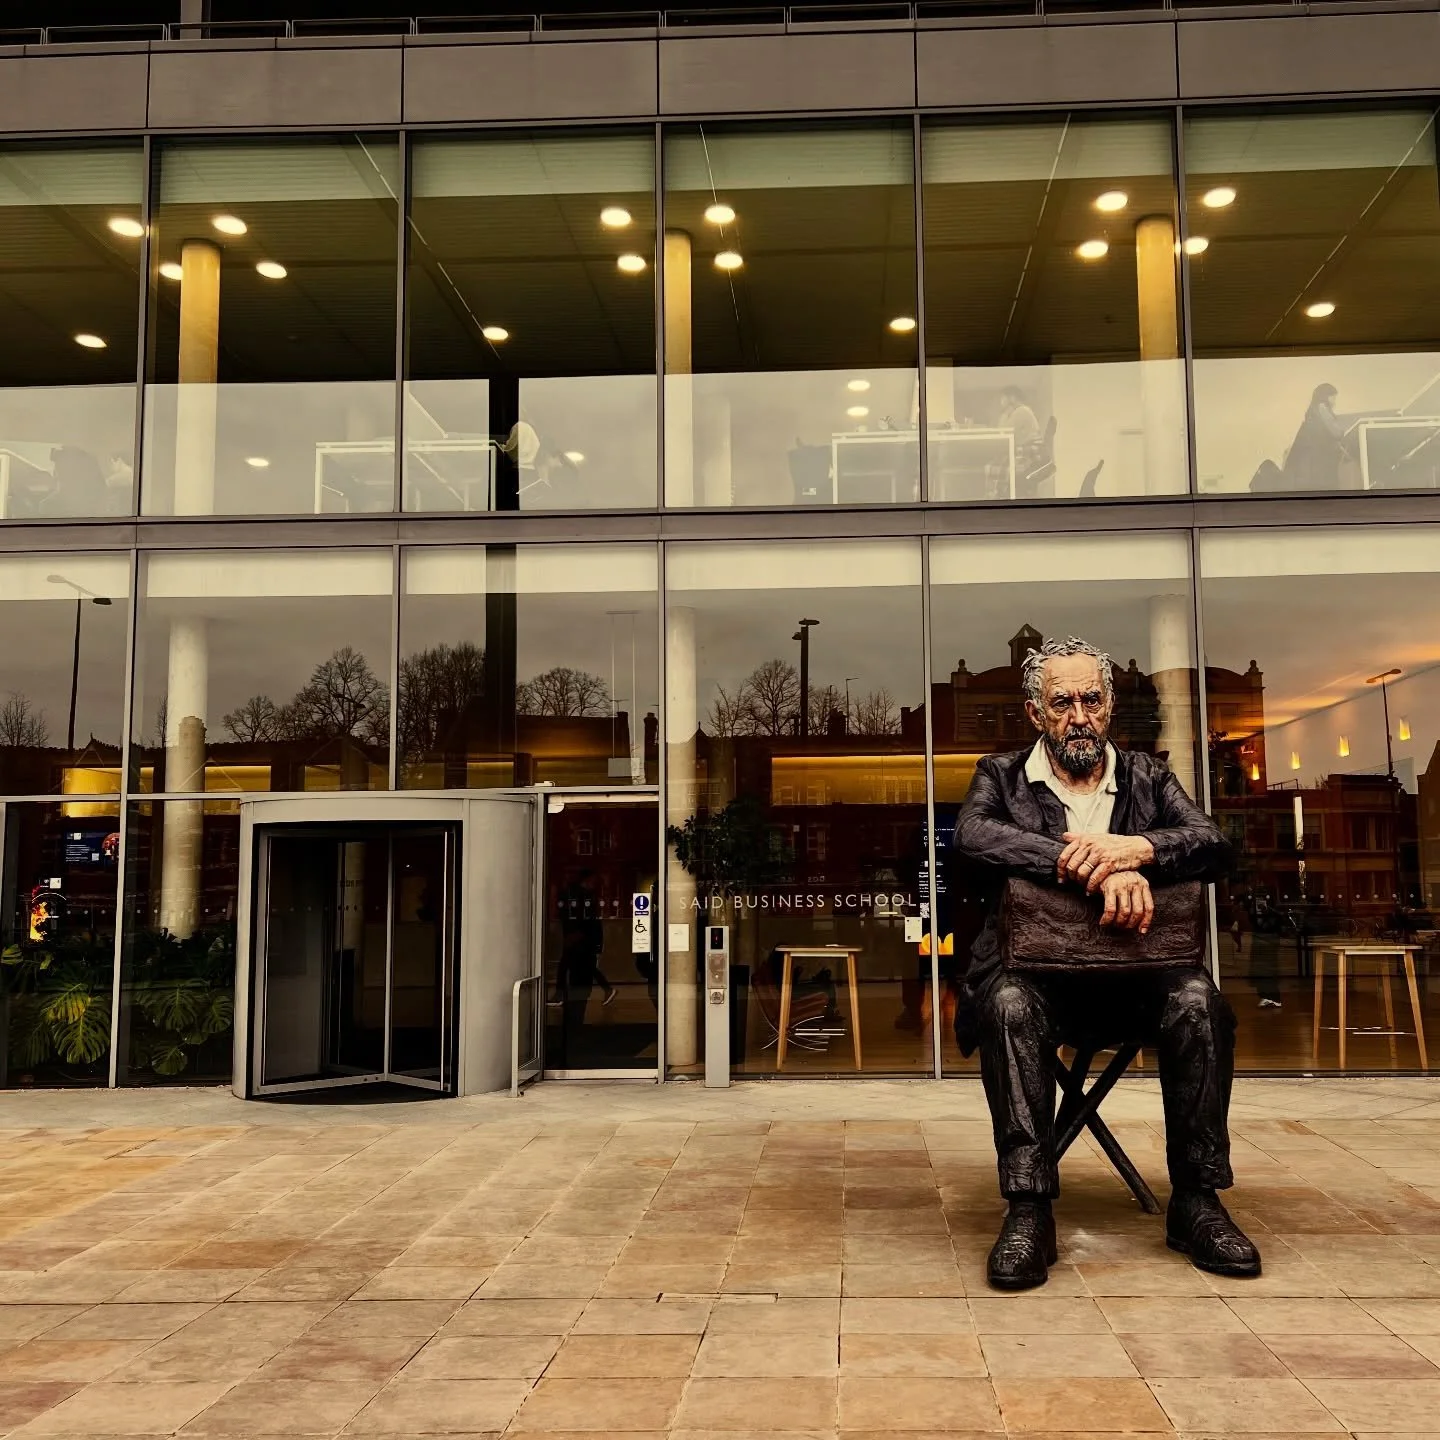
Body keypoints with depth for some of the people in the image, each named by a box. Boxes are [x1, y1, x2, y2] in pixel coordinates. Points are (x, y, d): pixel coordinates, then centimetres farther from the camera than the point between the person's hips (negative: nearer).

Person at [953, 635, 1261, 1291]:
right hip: (1035, 969, -2)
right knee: (1011, 1003, -34)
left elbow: (1214, 843, -1)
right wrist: (1098, 869, -25)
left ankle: (1195, 1201, -17)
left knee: (1198, 1000, -28)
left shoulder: (1146, 776, 16)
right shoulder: (1001, 775, 10)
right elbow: (973, 835, -14)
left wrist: (1135, 848, -23)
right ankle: (1028, 1212, -31)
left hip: (1133, 973, 2)